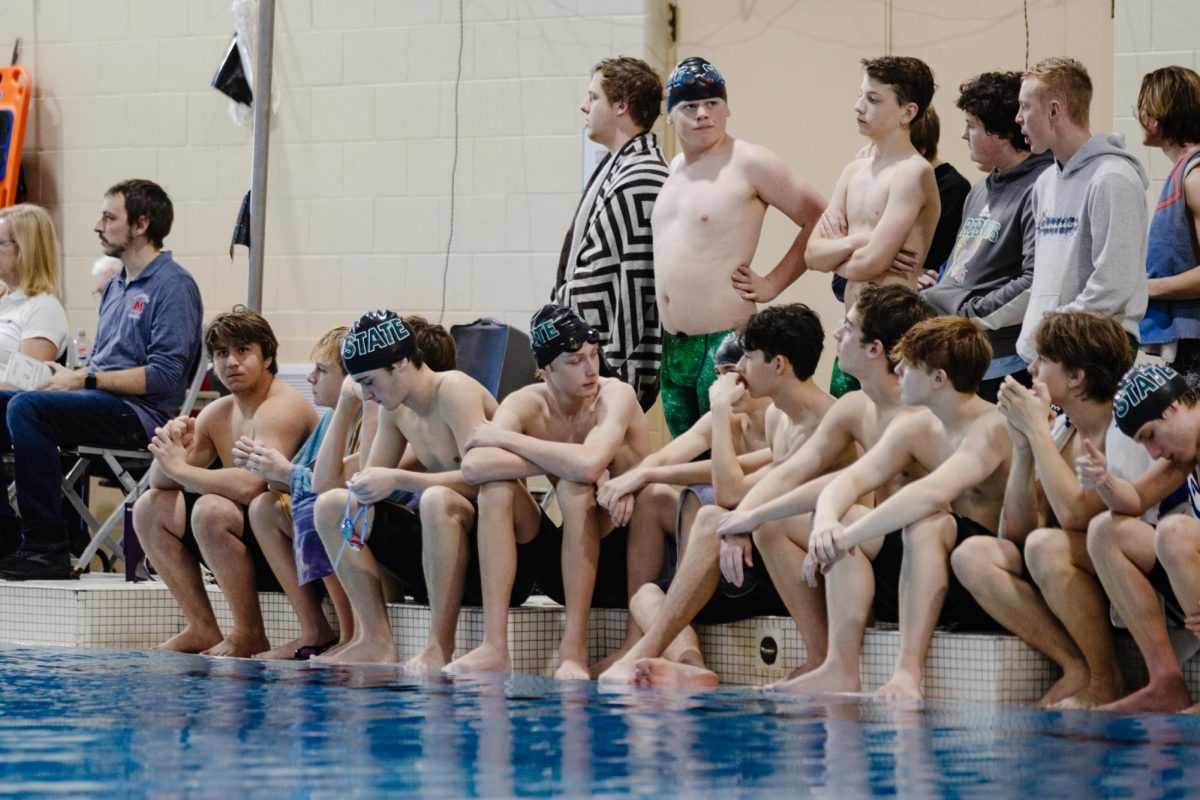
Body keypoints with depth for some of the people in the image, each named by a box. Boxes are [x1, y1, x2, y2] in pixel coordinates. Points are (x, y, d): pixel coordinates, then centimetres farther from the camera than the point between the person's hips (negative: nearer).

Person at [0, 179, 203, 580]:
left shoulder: (173, 286, -7)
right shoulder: (117, 286, 22)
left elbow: (163, 377, -16)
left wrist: (84, 380, -16)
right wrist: (68, 374, 4)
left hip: (139, 413, -9)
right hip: (102, 407, 9)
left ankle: (47, 548, -28)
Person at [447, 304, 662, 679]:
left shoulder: (616, 396, -15)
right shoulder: (526, 404, -4)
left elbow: (588, 465, -36)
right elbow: (473, 465, -23)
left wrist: (505, 438, -22)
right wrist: (564, 462, -28)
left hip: (628, 564, -4)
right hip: (563, 572, 4)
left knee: (573, 487, -29)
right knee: (496, 487, -16)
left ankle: (575, 648, -29)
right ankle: (494, 647, -25)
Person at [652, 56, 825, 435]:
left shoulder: (748, 163, -7)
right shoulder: (674, 169, 15)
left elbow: (819, 218, -6)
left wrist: (772, 283, -7)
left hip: (723, 343, -8)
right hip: (672, 347, 8)